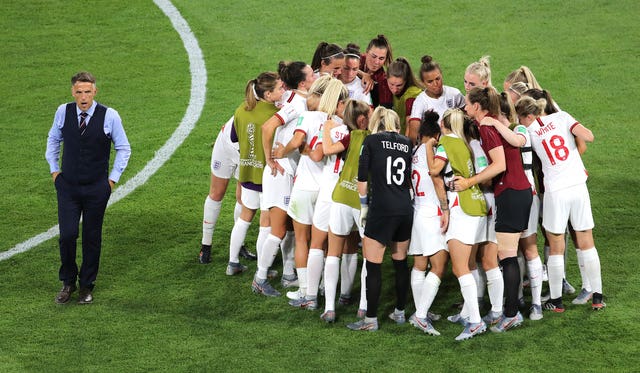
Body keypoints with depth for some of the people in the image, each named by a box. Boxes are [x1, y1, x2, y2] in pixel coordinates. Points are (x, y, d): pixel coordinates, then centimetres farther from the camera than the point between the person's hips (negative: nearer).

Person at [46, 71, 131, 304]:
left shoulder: (109, 116, -10)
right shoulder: (63, 112, -3)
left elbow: (124, 148, 4)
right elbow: (53, 140, 17)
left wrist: (113, 178, 1)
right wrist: (54, 169, 12)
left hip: (96, 188, -1)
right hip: (67, 186, 1)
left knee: (92, 238, 7)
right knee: (67, 235, -7)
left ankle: (87, 285, 23)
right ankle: (68, 282, 14)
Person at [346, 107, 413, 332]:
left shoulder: (372, 141, 0)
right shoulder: (406, 143, 12)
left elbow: (362, 179, -2)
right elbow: (411, 178, 13)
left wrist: (364, 207, 8)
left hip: (382, 209, -5)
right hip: (406, 209, 5)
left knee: (373, 265, -1)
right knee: (400, 261, 18)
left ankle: (371, 319, -2)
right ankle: (400, 311, 27)